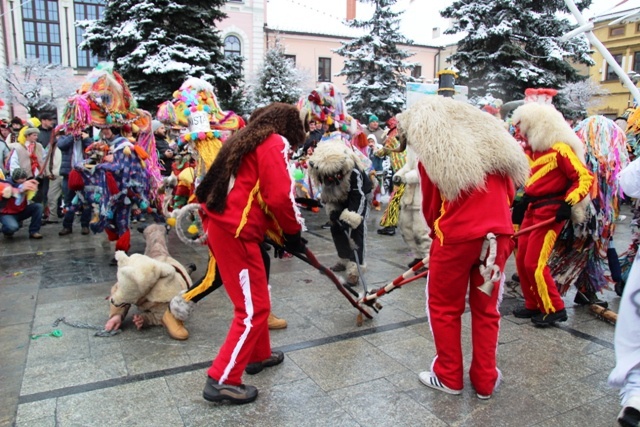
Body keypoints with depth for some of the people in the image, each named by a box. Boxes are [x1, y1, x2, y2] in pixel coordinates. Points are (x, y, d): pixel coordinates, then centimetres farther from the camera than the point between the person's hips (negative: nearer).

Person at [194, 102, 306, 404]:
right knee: (254, 308, -1)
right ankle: (221, 380, 5)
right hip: (235, 232, -10)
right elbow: (279, 196, -17)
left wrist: (280, 234, 18)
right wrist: (293, 232, 0)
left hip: (220, 224, 10)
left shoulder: (247, 139, 22)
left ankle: (258, 355, 39)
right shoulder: (275, 142, -5)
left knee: (254, 295, 23)